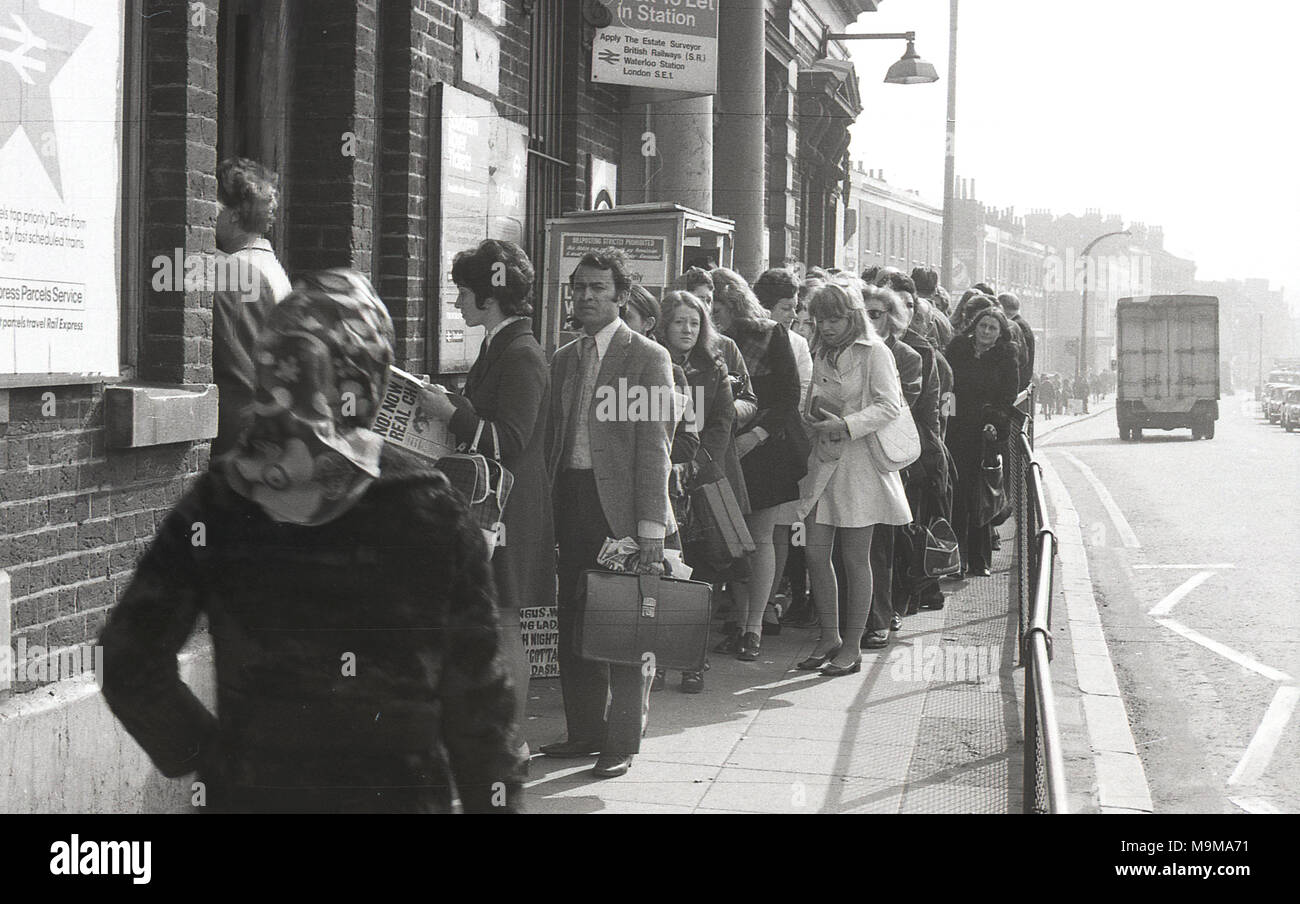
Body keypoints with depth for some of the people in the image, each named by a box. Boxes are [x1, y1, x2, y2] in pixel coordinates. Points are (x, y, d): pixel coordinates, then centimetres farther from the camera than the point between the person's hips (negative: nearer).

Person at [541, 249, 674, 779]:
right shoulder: (563, 360, 15)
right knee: (573, 622, 9)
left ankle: (622, 741, 8)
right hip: (571, 499, 6)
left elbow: (655, 446, -9)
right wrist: (550, 505, 7)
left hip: (620, 504, -6)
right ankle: (584, 731, 20)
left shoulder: (648, 358, -4)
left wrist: (651, 527, -15)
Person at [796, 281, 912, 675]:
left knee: (855, 559, 1)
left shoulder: (874, 352, -7)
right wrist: (815, 414, -2)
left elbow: (890, 406, -14)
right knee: (816, 553, 2)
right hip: (823, 461, 6)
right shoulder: (821, 354, 13)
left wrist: (845, 425, -22)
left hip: (860, 463, -6)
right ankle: (829, 636, 17)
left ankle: (852, 646, 10)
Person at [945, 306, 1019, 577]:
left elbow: (1008, 397, 4)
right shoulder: (957, 350, 8)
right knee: (957, 495, -6)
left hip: (987, 434, -1)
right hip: (956, 431, 1)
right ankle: (957, 557, 0)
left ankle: (979, 560, 4)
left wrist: (993, 421, -11)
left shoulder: (1006, 357, 5)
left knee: (981, 498, -3)